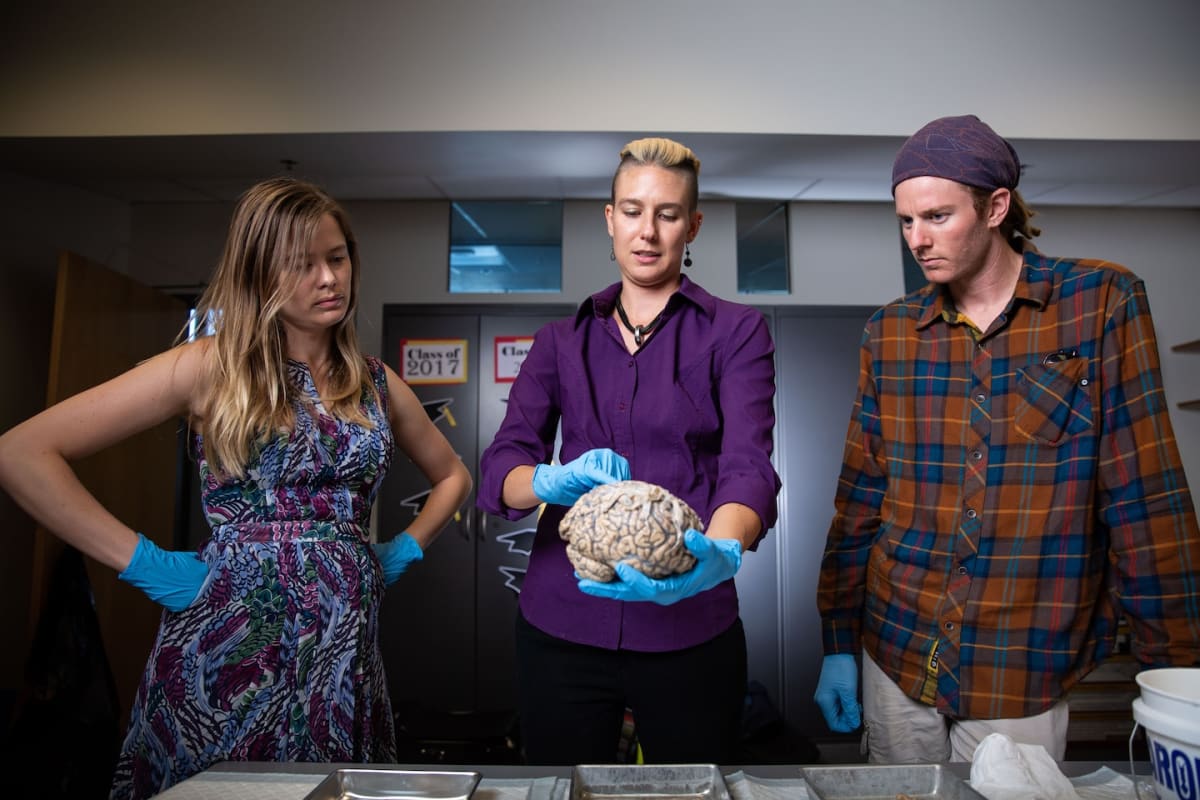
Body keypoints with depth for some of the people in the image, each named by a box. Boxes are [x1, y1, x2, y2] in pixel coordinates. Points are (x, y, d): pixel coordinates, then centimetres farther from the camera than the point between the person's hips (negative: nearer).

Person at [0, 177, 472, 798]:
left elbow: (452, 475, 24)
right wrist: (144, 563, -9)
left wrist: (401, 552, 9)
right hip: (230, 645, -3)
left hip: (343, 648, 4)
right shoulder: (212, 366, -3)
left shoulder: (375, 382, 10)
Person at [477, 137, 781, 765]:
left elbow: (748, 466, -13)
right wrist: (554, 481, -26)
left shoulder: (736, 331, 1)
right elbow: (499, 467, -3)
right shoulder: (561, 341, 7)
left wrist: (720, 552, -35)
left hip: (688, 629, -1)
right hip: (560, 624, 2)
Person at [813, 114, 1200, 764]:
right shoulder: (889, 332, 1)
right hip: (893, 660, 3)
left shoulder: (1102, 301, -6)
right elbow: (859, 500, 4)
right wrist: (837, 642, 4)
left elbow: (1146, 501, -6)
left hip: (1025, 682, -2)